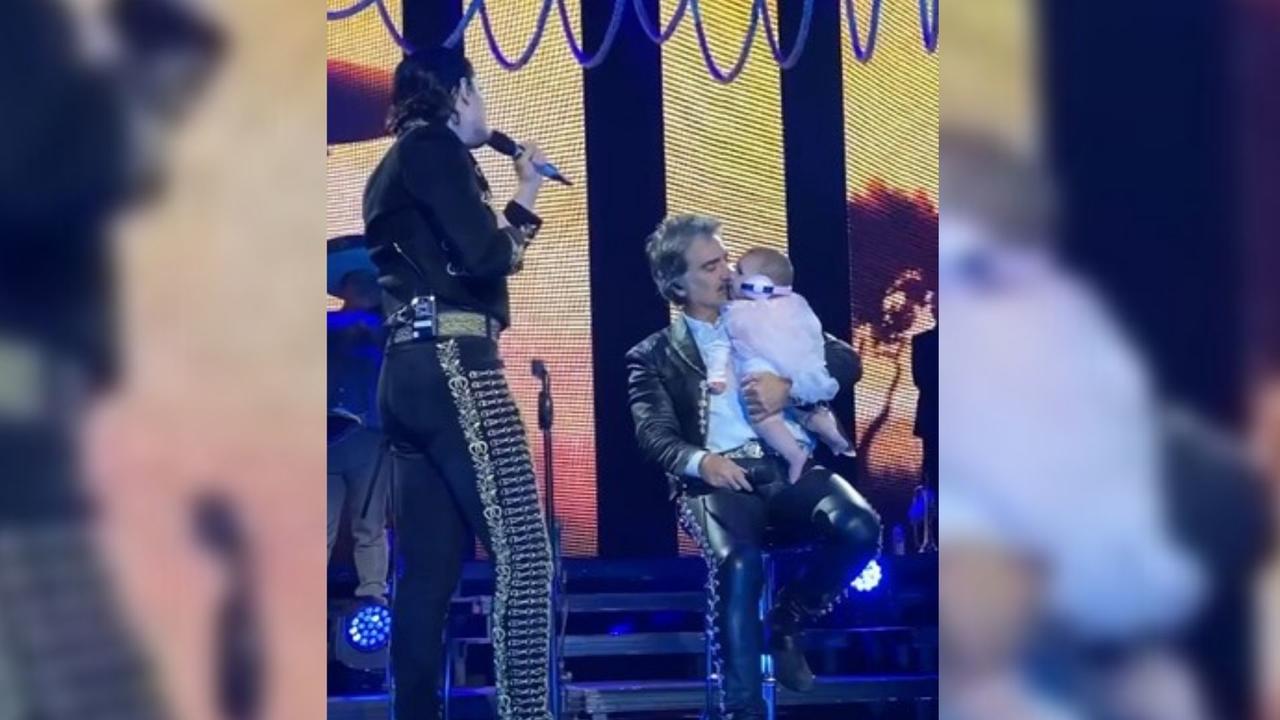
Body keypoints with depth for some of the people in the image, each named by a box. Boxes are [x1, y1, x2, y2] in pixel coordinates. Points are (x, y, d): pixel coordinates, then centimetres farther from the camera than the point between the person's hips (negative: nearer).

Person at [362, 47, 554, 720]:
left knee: (428, 568, 6)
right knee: (522, 553, -12)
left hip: (409, 369, 10)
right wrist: (525, 196, 3)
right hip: (452, 365, -10)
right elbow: (487, 257, -13)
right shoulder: (436, 147, -3)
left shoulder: (394, 165, 24)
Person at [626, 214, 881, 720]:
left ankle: (785, 625, 0)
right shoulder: (653, 356, 14)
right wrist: (700, 461, -23)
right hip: (719, 478, -3)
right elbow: (655, 435, -1)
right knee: (737, 560, -36)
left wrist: (790, 387, -8)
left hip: (791, 466, 3)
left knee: (859, 528, -28)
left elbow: (846, 360, 12)